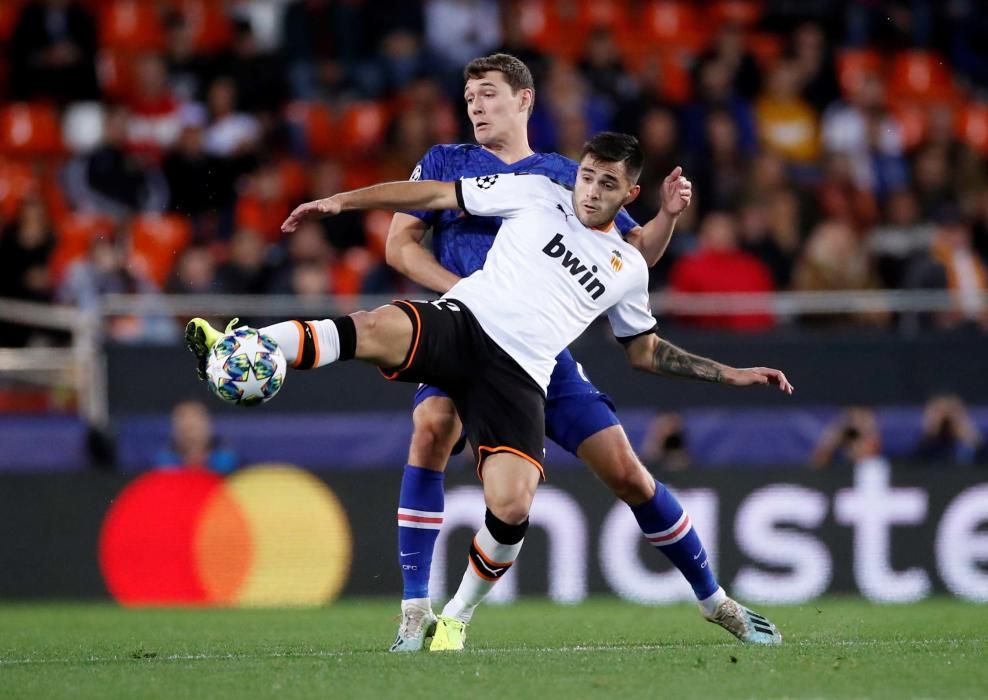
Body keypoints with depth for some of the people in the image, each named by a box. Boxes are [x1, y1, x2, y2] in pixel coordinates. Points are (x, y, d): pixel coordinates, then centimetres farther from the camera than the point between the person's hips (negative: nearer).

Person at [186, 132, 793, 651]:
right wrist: (342, 201, 6)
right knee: (375, 328, -37)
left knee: (511, 508, -21)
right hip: (461, 323, -1)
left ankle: (457, 618, 5)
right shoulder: (538, 195, 14)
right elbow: (437, 194, 13)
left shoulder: (629, 268, 20)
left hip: (518, 375, 2)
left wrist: (729, 374, 26)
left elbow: (646, 351, 33)